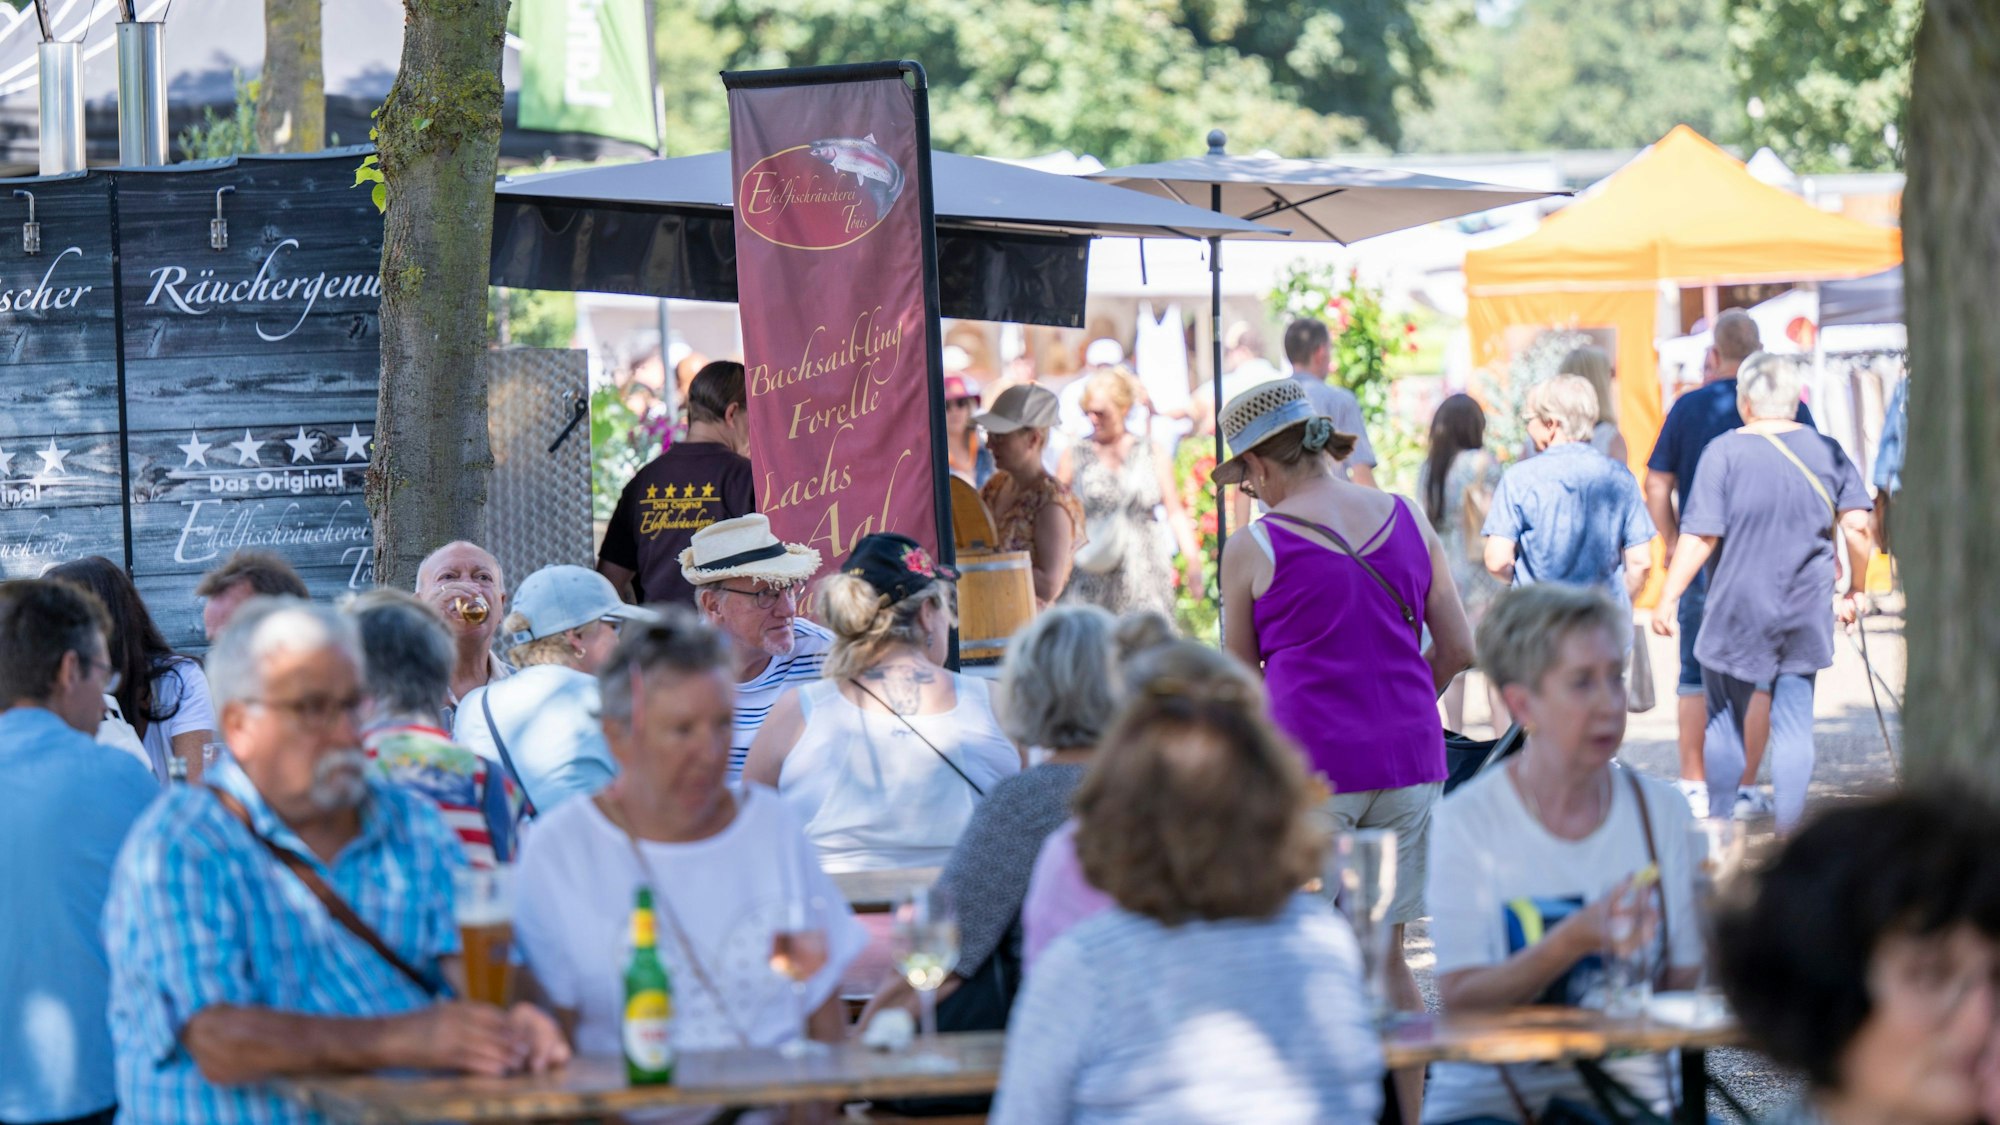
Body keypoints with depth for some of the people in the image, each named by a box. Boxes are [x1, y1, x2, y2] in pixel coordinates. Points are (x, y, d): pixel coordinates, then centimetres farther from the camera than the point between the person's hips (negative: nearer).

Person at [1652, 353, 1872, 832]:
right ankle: (1790, 825, 4)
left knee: (1725, 718, 9)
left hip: (1737, 608, -3)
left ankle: (1721, 820, 11)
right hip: (1805, 611, 3)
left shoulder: (1725, 452, -8)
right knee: (1794, 720, 6)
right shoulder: (1826, 450, 2)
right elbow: (1857, 524, -1)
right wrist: (1856, 590, 11)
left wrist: (1668, 598, -6)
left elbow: (1700, 536, -11)